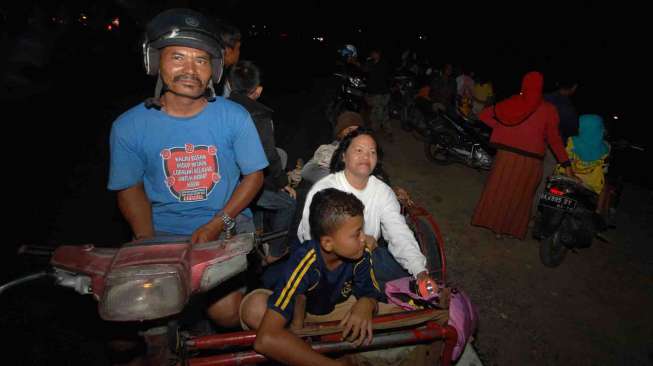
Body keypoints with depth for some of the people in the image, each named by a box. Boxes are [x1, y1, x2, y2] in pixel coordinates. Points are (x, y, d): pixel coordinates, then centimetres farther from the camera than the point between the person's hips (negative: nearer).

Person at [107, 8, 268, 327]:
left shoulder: (234, 116, -9)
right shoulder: (128, 126, -7)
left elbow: (254, 176, -4)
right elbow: (131, 189, 3)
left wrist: (217, 224, -14)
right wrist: (145, 240, -13)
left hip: (228, 225, -1)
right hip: (162, 232, 2)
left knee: (226, 313, -15)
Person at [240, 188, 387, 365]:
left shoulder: (360, 254, -24)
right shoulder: (304, 262, -38)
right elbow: (265, 339, -47)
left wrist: (366, 303, -35)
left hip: (334, 309, 5)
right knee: (254, 306, -35)